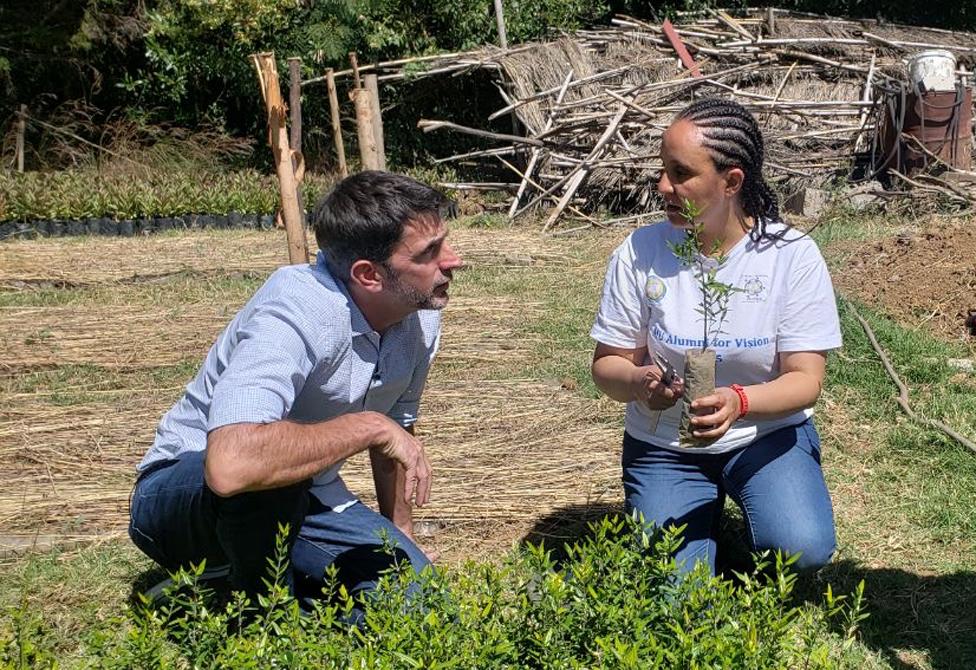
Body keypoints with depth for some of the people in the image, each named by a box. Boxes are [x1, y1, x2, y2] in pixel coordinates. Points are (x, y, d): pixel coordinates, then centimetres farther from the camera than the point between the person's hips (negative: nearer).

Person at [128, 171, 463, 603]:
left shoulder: (421, 316, -7)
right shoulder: (297, 316, -33)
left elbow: (396, 427, 13)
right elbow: (229, 464, -50)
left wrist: (400, 536, 15)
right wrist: (368, 426, -37)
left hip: (299, 498, 7)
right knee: (273, 467, -40)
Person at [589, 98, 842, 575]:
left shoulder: (793, 255, -12)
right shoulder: (639, 254, -10)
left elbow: (806, 379, -15)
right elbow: (607, 364, -4)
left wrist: (739, 402, -36)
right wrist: (640, 382, -29)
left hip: (768, 434, -1)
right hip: (664, 445, 1)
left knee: (803, 548, -26)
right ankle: (706, 510, 17)